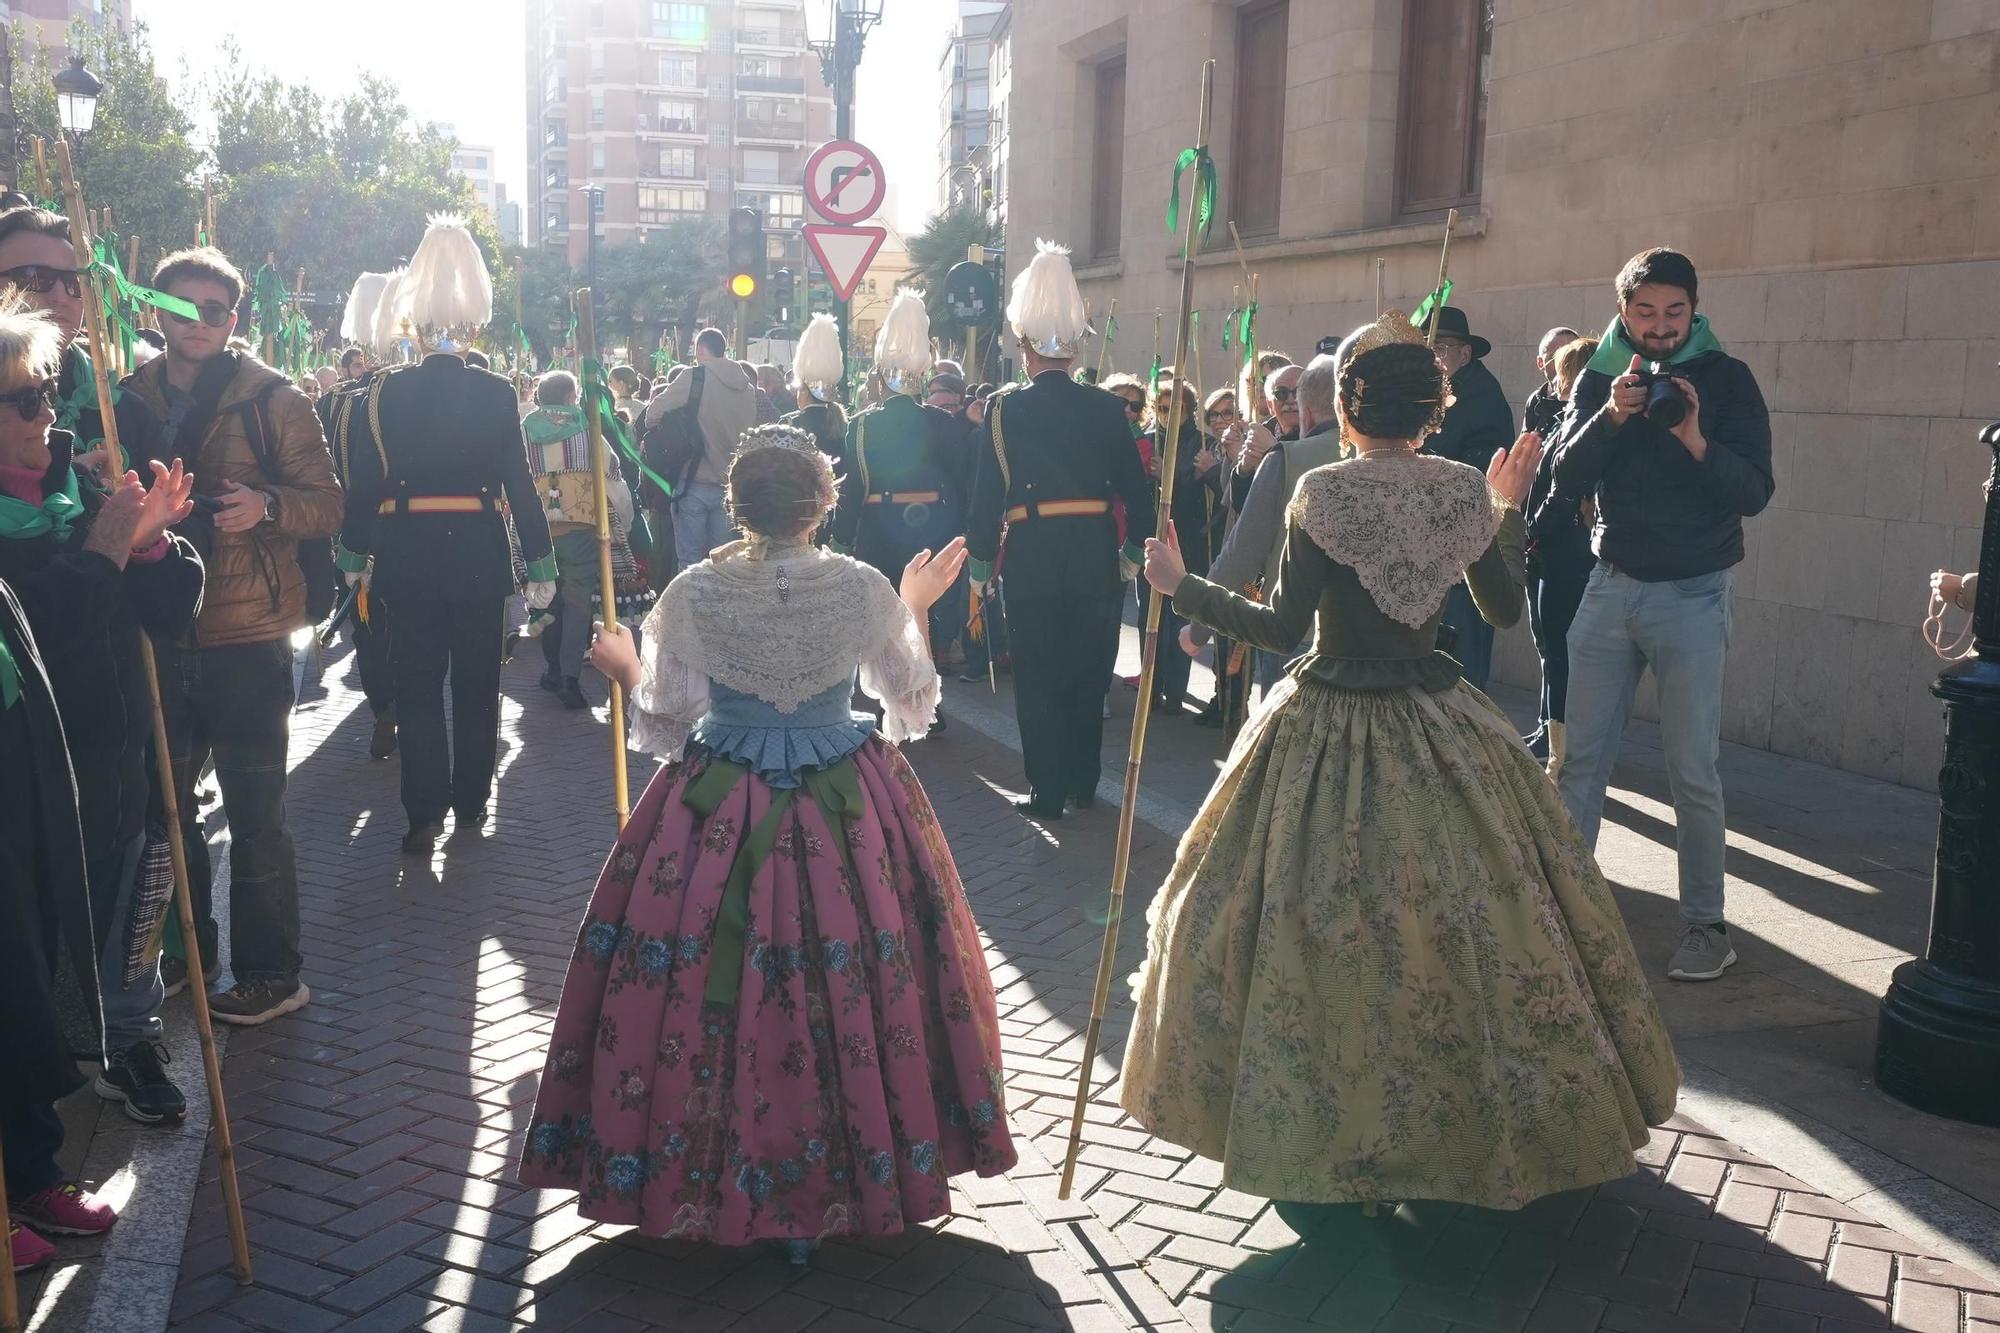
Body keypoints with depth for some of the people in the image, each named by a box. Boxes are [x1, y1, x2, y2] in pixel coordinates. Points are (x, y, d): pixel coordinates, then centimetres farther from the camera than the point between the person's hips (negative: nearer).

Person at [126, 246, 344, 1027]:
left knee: (254, 815, 2)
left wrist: (266, 505, -25)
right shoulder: (128, 399, 9)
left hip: (246, 635, -5)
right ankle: (187, 944, 34)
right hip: (157, 632, 5)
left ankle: (271, 974, 14)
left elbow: (326, 505, -6)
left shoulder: (273, 400, -4)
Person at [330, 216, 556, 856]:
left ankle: (426, 814, 5)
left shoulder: (387, 392, -4)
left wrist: (353, 552, 7)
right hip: (479, 553, 0)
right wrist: (540, 562, 1)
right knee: (476, 683, 12)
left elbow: (365, 480, -2)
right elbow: (519, 484, -5)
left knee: (417, 685, 8)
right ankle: (470, 805, 20)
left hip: (410, 555, 0)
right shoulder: (497, 394, -6)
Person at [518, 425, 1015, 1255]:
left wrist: (624, 671, 17)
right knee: (852, 989, 13)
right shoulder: (866, 589, -9)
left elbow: (668, 728, -2)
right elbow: (912, 705, 5)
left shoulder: (692, 594, -10)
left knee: (708, 991, 13)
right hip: (848, 816, 1)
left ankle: (706, 1179, 26)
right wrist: (917, 609, 18)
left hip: (717, 819, 0)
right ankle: (848, 1177, 25)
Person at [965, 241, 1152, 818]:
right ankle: (1083, 786, 23)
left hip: (1032, 555, -2)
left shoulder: (1004, 408, -5)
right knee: (1088, 674, 14)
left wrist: (980, 560, 2)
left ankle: (1047, 793, 9)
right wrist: (1134, 549, 11)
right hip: (1095, 552, 2)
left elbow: (986, 491, -5)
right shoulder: (1106, 408, 0)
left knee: (1037, 679, 7)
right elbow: (1136, 486, 1)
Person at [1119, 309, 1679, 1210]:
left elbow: (1284, 626, -16)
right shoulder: (1468, 492, -1)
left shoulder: (1321, 495, -13)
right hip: (1440, 728, 4)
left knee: (1317, 919, 9)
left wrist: (1181, 585, -6)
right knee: (1467, 916, 16)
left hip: (1331, 729, -4)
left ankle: (1337, 1126, 18)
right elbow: (1506, 609, 9)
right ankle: (1495, 1110, 30)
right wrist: (1509, 508, 20)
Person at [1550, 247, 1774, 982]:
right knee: (1582, 756, 6)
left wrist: (1695, 440, -27)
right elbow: (1567, 477, -6)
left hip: (1692, 592, -3)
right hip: (1612, 584, 3)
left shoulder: (1726, 378, -4)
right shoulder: (1600, 376, 4)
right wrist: (1611, 417, -21)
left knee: (1692, 770, -2)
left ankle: (1706, 924, 8)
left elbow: (1755, 493, -11)